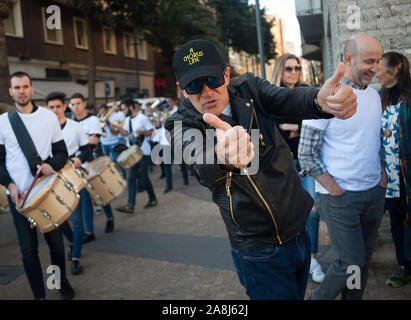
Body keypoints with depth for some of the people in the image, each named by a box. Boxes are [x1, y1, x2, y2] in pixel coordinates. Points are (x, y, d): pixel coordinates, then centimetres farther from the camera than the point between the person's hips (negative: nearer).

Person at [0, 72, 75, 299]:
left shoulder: (48, 116, 3)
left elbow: (61, 152, 6)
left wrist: (52, 165, -16)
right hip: (18, 194, 0)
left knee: (55, 241, 9)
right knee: (28, 248, 3)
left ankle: (62, 282, 32)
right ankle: (38, 294, 17)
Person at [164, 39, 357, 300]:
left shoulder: (248, 87, -3)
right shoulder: (183, 125, -13)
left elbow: (288, 98, -23)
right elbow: (196, 156, -37)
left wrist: (321, 100, -47)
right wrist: (223, 156, -62)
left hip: (300, 231, 4)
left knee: (297, 294, 20)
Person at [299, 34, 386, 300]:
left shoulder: (374, 95, 8)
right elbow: (306, 155, -14)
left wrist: (382, 172, 7)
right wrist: (335, 190, -14)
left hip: (374, 193, 7)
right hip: (340, 197, -7)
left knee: (364, 259, 14)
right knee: (351, 263, -3)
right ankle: (320, 297, 22)